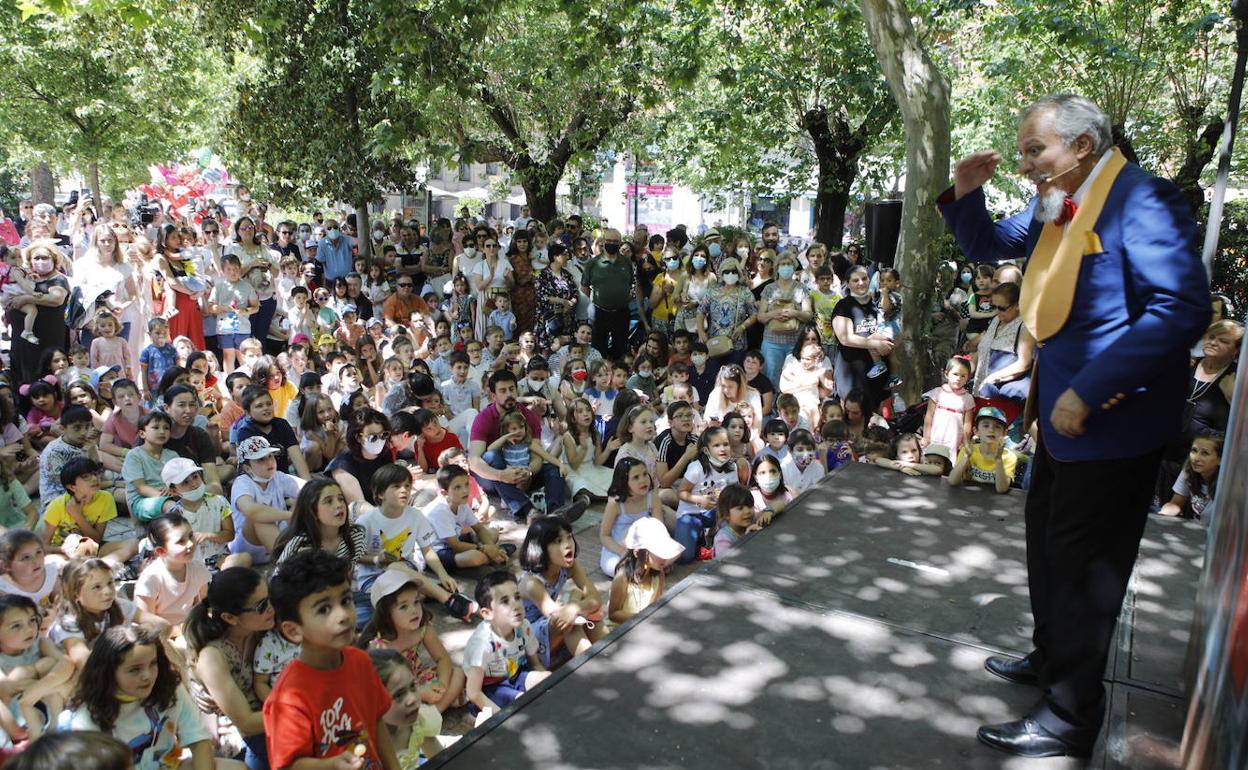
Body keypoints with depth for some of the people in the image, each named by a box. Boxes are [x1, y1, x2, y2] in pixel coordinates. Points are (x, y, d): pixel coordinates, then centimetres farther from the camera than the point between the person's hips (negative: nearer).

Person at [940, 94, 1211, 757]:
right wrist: (966, 194, 3)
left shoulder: (1139, 198, -19)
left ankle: (1072, 716, 15)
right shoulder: (1056, 208, 8)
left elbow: (1182, 308, -27)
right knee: (1047, 536, 21)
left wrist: (1089, 391, -29)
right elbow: (987, 246, 23)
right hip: (1062, 405, 9)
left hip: (1112, 415, -9)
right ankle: (1051, 657, 41)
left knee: (1082, 560, 0)